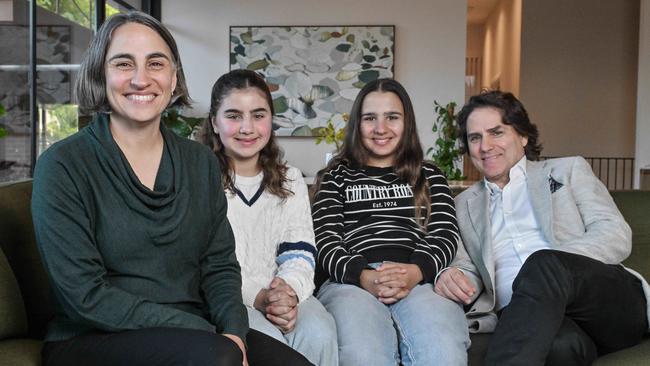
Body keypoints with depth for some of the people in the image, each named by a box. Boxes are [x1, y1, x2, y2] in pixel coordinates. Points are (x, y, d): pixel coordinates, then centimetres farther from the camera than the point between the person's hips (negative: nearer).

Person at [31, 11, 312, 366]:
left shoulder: (201, 162, 6)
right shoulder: (62, 166, -8)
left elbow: (220, 265, 6)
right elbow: (86, 296, -13)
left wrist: (233, 332, -14)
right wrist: (209, 336, -18)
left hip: (192, 334, 4)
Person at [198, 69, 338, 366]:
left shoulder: (290, 181, 14)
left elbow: (300, 253, 4)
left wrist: (289, 291, -18)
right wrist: (256, 297, -19)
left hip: (281, 295, 4)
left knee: (319, 335, -26)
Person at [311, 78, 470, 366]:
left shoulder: (428, 176, 27)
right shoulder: (337, 176, 22)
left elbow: (446, 234, 12)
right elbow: (325, 239, 8)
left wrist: (415, 271, -12)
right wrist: (363, 276, -13)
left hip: (421, 281, 1)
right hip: (351, 283, -1)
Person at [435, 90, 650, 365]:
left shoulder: (568, 170, 18)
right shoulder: (465, 205, 25)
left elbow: (617, 235, 5)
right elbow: (469, 270, 18)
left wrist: (548, 265, -13)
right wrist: (452, 277, -8)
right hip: (527, 316, -1)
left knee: (544, 263, -35)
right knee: (559, 343, -40)